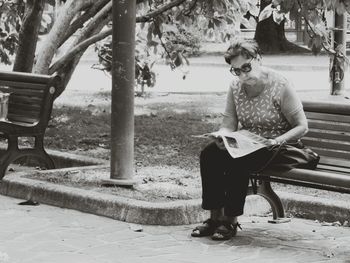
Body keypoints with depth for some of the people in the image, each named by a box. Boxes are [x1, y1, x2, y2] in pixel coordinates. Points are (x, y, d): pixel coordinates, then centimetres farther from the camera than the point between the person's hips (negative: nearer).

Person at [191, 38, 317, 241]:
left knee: (238, 162, -32)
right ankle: (216, 216, -15)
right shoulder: (236, 87, 3)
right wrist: (222, 138, -22)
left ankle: (231, 220, -21)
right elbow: (229, 124, 2)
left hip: (275, 147, -6)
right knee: (209, 154, -20)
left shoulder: (281, 86, -14)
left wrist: (277, 141, -28)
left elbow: (302, 126, -12)